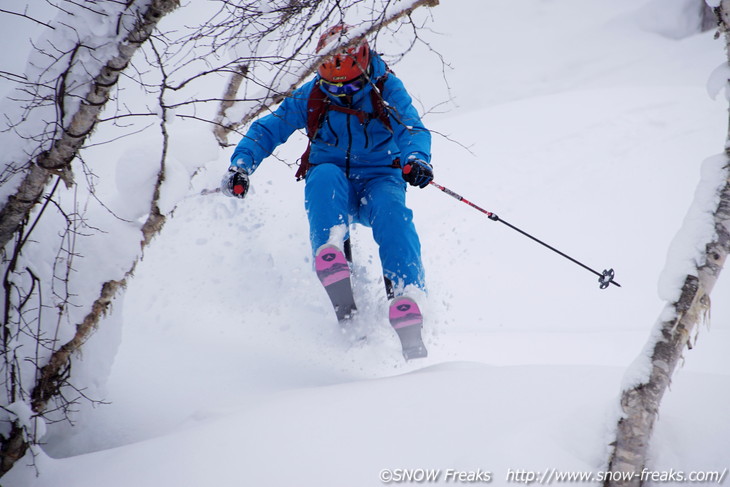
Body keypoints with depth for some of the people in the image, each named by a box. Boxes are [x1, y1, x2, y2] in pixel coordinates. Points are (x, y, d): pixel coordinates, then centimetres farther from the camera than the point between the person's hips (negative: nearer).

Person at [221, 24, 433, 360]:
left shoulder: (386, 89, -6)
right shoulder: (311, 96, -2)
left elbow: (412, 129, -18)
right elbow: (268, 129, 0)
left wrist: (417, 157, -41)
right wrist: (241, 165, -17)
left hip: (379, 180, -1)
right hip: (332, 190, 1)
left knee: (392, 210, -35)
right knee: (324, 176, -35)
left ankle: (407, 299, -44)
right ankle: (332, 268, -50)